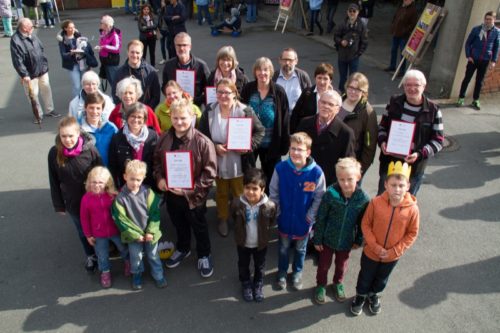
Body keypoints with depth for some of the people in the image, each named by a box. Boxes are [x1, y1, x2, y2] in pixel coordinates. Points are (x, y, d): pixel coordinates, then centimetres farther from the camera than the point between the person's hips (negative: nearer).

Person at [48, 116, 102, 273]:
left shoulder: (90, 149, -22)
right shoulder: (54, 153, -15)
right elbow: (54, 182, -3)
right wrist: (58, 205, 2)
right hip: (73, 202, 2)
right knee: (83, 231, 23)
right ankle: (90, 256, 49)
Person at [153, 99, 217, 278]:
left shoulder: (202, 142, -22)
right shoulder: (164, 139, -6)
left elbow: (210, 172, -19)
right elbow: (157, 161, 8)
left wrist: (190, 189, -24)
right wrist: (159, 178, -11)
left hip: (194, 195, -4)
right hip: (171, 193, 5)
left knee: (199, 227, 18)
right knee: (179, 224, 28)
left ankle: (204, 255, 43)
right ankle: (182, 248, 54)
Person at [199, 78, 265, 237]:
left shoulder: (245, 111, -14)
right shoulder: (209, 111, -7)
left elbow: (260, 131, -6)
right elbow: (201, 135, -1)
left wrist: (249, 145, -22)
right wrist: (214, 146, -18)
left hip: (239, 163, -2)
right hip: (218, 162, 2)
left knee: (240, 194, 18)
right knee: (221, 193, 22)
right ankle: (222, 219, 45)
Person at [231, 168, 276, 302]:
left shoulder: (269, 206, -29)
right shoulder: (237, 203, -26)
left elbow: (272, 222, -7)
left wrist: (262, 228, -5)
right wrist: (241, 229, 1)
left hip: (261, 243, 0)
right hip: (243, 242, 1)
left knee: (260, 266, 25)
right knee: (243, 265, 25)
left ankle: (258, 285, 53)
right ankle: (246, 284, 54)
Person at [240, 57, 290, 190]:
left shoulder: (279, 92, -9)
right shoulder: (248, 89, -5)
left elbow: (284, 120, -7)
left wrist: (284, 144, -8)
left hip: (271, 144, -1)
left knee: (270, 176, 16)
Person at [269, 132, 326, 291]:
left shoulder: (316, 172, -23)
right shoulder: (280, 168, -20)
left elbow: (319, 197, -11)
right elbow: (273, 193, -7)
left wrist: (311, 216, -9)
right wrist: (277, 212, -6)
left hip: (304, 221, 0)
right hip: (284, 219, 0)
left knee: (300, 249, 24)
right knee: (283, 248, 23)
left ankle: (297, 272, 50)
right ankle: (282, 273, 48)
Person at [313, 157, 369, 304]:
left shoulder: (363, 198, -20)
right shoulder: (330, 194, -26)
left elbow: (362, 222, -4)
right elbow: (320, 218, -15)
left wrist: (359, 240, 4)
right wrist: (317, 239, -9)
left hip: (347, 240, 2)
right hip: (328, 238, -2)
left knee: (341, 265, 27)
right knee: (324, 264, 20)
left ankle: (338, 283, 56)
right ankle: (321, 285, 48)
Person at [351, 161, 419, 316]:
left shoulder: (412, 209, -22)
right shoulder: (376, 202, -23)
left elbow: (412, 233, -10)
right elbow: (365, 225, -12)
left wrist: (395, 250, -14)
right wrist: (375, 246, -17)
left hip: (392, 256, 1)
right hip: (371, 252, -1)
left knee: (381, 280, 27)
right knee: (365, 278, 22)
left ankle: (374, 295, 56)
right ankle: (360, 296, 50)